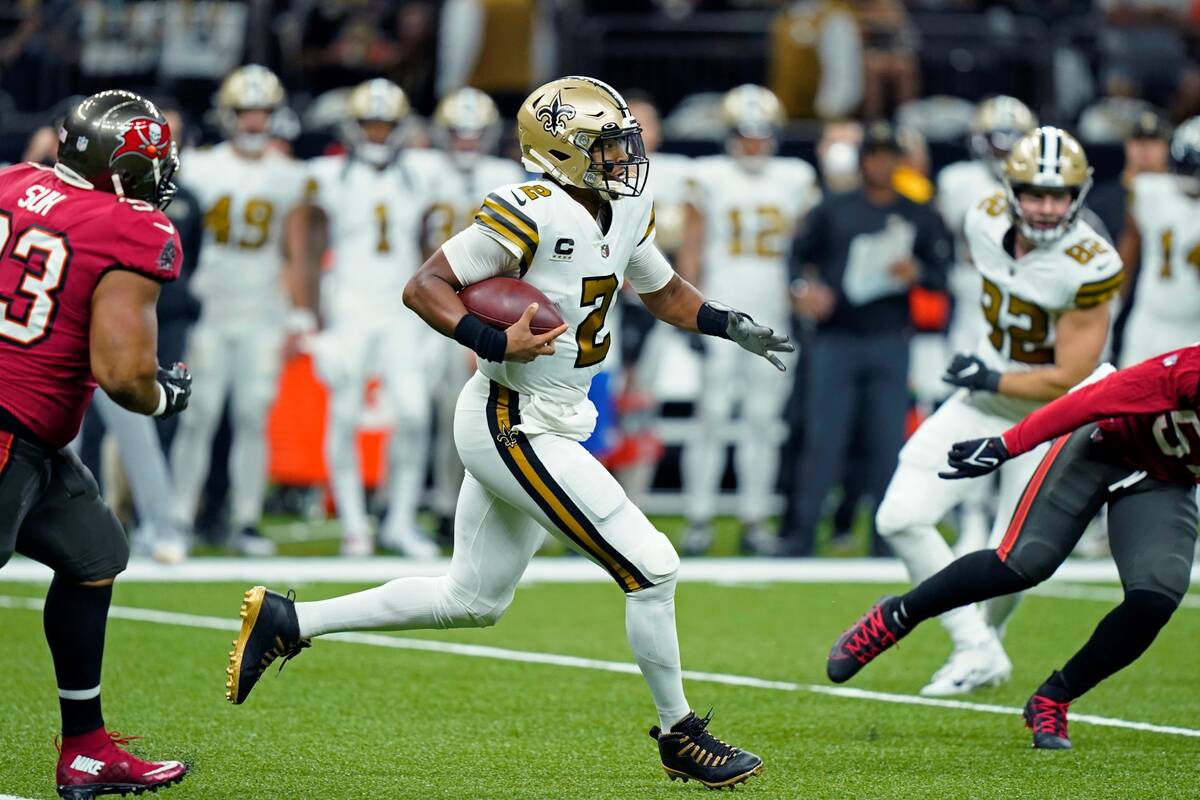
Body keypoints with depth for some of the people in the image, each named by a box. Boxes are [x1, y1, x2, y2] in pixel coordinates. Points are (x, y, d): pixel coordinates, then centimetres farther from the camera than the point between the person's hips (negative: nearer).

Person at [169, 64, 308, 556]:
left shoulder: (286, 179, 8)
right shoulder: (200, 171, 0)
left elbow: (292, 255, 12)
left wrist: (301, 316, 8)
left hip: (262, 316, 2)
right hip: (209, 309, -2)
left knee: (254, 418, 0)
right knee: (199, 415, -5)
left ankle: (247, 522, 5)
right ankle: (180, 519, 0)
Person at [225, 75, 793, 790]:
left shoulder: (627, 210, 8)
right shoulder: (532, 215, -19)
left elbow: (664, 290, 26)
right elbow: (424, 287, -18)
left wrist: (732, 327, 11)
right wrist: (498, 344, -30)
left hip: (537, 428, 10)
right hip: (516, 427, -10)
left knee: (473, 601, 17)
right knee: (652, 569, -6)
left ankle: (285, 622, 23)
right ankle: (680, 736, 10)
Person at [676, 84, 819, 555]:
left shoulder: (795, 180, 10)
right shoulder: (710, 179, 4)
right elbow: (691, 248, 5)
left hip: (772, 317, 2)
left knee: (762, 419, 4)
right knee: (712, 415, -6)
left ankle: (754, 521, 8)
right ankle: (699, 520, -3)